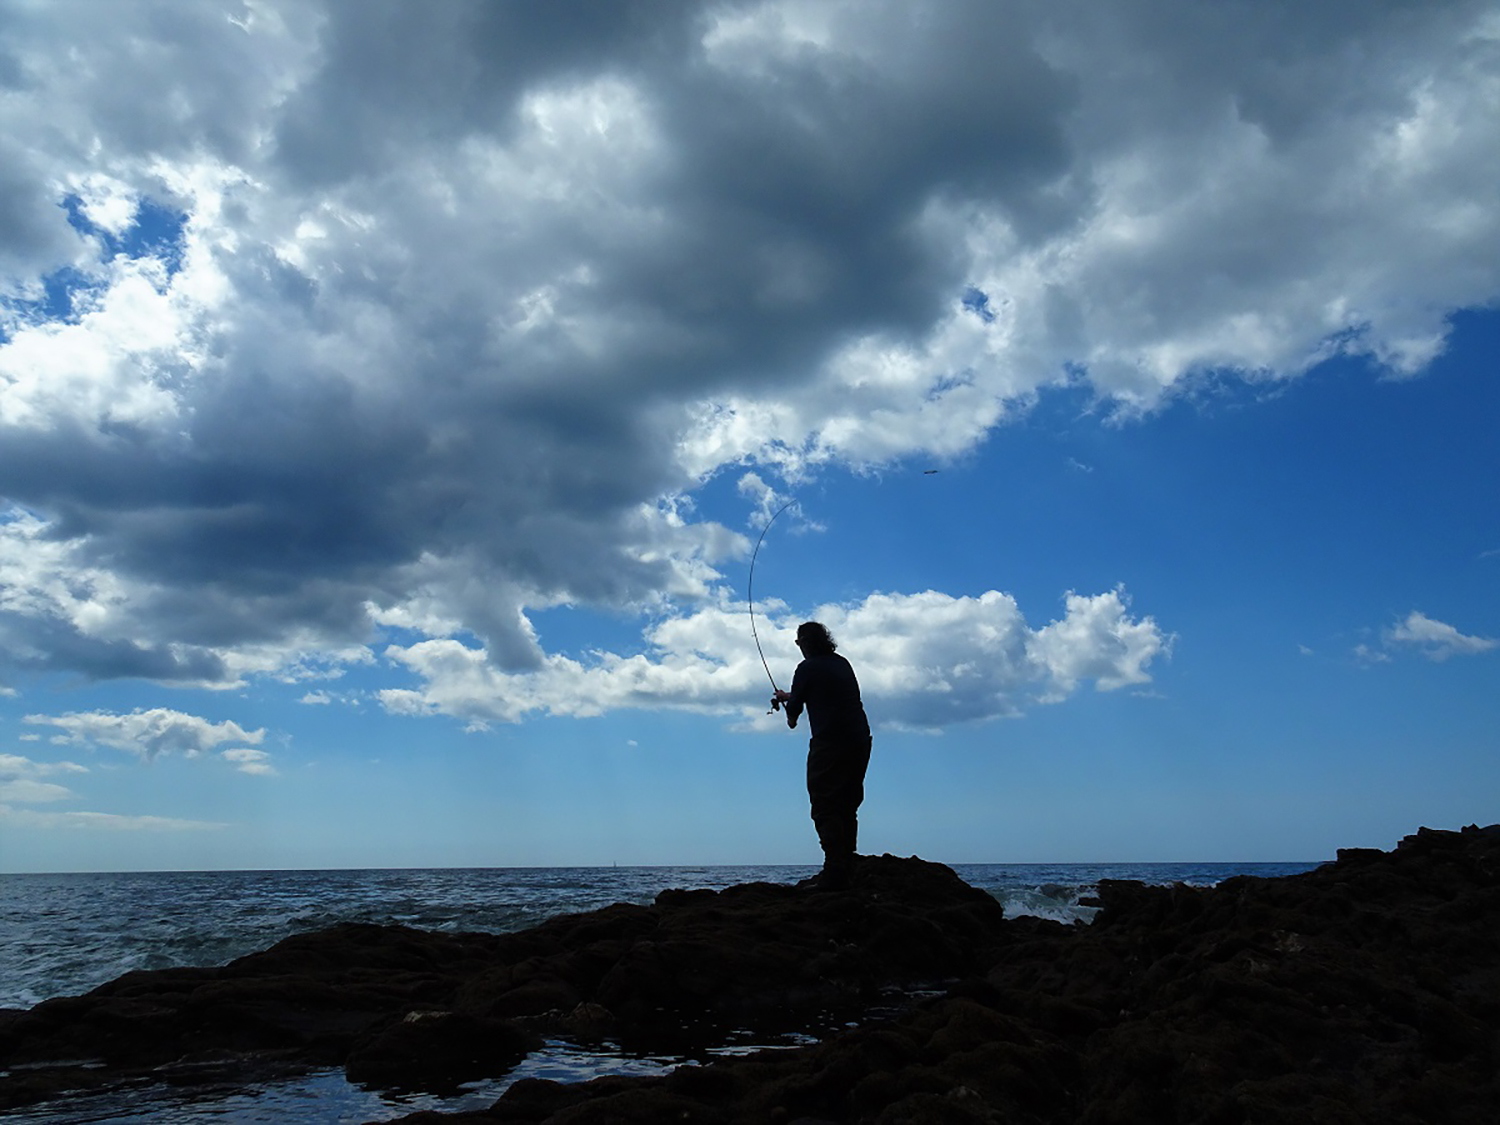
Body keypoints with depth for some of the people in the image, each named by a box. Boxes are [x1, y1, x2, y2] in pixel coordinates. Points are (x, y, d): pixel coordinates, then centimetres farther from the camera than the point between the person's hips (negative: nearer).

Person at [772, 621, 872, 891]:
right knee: (847, 807, 14)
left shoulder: (808, 668, -3)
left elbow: (794, 707, 3)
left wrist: (790, 714, 28)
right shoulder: (842, 664, 19)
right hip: (860, 740, 8)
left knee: (825, 807, -7)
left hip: (829, 742, -7)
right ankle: (847, 869, 16)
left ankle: (834, 872, -17)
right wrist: (788, 696, 47)